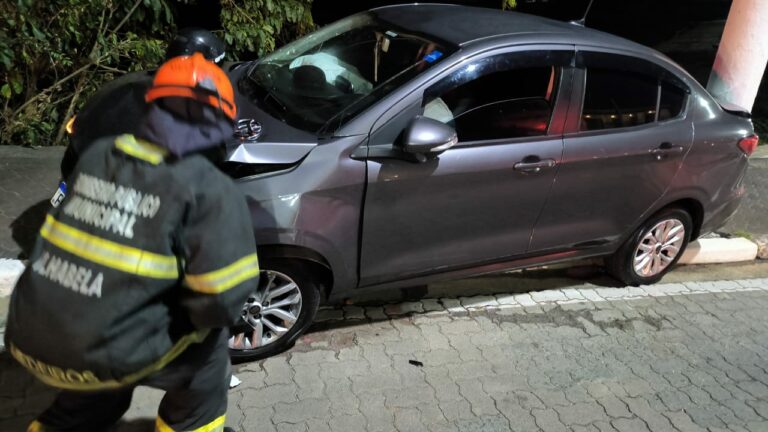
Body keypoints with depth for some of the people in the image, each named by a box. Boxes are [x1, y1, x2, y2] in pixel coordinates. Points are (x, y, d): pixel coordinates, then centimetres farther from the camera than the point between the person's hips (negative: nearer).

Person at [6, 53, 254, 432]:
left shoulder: (97, 154, 6)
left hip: (26, 340, 7)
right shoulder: (208, 189, -13)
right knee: (208, 349, 19)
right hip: (95, 355, -6)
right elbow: (223, 300, -17)